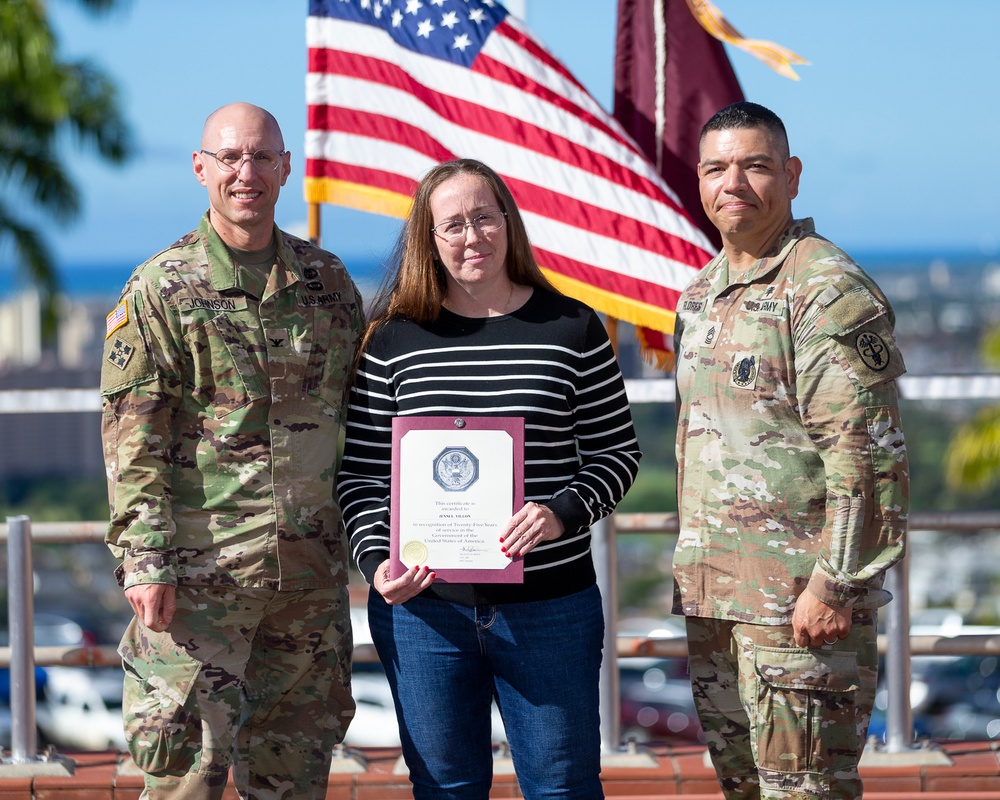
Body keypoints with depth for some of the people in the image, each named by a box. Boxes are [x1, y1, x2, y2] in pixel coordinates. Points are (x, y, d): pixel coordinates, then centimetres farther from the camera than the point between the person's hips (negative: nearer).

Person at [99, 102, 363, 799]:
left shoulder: (326, 279, 11)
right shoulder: (158, 289, -2)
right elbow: (131, 437, -6)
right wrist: (144, 558, -14)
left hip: (312, 564, 4)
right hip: (197, 570, -4)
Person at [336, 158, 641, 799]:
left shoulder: (572, 329, 2)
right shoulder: (395, 338, 4)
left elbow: (618, 451, 5)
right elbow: (361, 472, 6)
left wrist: (565, 513, -13)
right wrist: (376, 561, -10)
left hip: (550, 606, -1)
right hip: (423, 603, 1)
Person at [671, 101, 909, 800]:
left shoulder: (829, 289, -12)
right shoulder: (702, 293, 15)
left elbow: (868, 455, -18)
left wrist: (835, 585, -22)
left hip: (800, 602, -9)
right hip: (711, 597, 9)